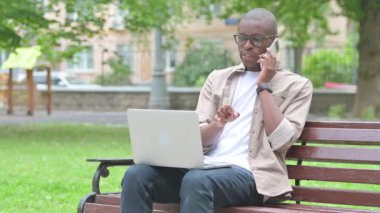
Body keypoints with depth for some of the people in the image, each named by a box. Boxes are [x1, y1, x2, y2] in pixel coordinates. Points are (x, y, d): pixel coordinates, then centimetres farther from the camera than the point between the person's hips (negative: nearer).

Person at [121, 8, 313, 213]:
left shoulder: (296, 86, 11)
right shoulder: (218, 78, 21)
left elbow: (280, 141, -5)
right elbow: (197, 141, 12)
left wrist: (264, 85, -1)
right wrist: (218, 124, -11)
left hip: (248, 173, -4)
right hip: (205, 166, 5)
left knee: (197, 180, -38)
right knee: (137, 175, -24)